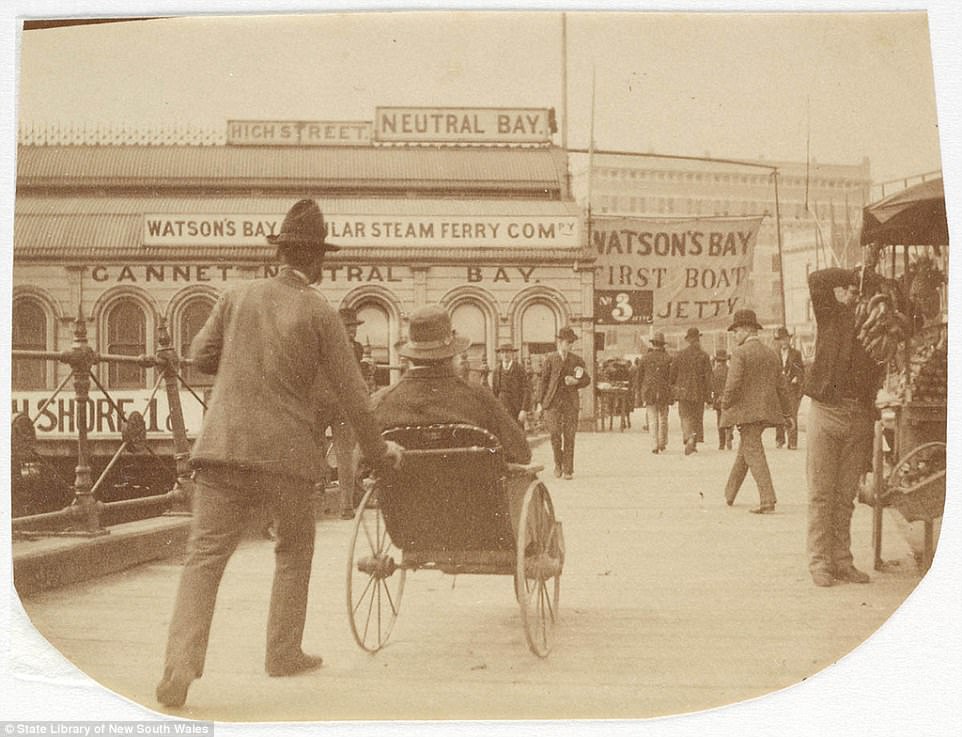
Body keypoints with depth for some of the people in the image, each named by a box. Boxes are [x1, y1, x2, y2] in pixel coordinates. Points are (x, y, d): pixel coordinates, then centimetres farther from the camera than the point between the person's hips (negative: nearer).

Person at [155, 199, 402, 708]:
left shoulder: (237, 296, 6)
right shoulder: (319, 314, -2)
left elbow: (201, 355, 9)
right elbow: (351, 393, 0)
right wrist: (377, 451, 11)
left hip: (224, 443, 2)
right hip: (285, 450, -2)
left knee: (205, 553, -1)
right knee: (294, 550, 18)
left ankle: (181, 663, -14)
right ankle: (283, 652, 24)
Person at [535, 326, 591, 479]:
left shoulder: (576, 360, 9)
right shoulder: (550, 359, 5)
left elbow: (587, 379, 15)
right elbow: (543, 381, 5)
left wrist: (576, 382, -7)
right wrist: (540, 402, 0)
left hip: (570, 402, 1)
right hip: (553, 402, -1)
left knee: (569, 437, -1)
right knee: (555, 434, -8)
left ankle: (568, 470, 5)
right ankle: (558, 463, 16)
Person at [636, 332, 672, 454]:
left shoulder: (645, 358, 2)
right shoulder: (668, 358, -1)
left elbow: (640, 377, 5)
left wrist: (640, 394, 13)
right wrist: (672, 396, 4)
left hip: (648, 392, 0)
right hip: (664, 392, 0)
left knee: (652, 420, 1)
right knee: (663, 419, 12)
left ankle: (655, 446, -4)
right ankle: (662, 444, 17)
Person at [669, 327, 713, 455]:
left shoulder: (679, 355, -2)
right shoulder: (704, 356, -4)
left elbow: (673, 375, 3)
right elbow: (708, 377, -6)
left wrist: (672, 392, 15)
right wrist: (708, 396, -2)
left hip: (683, 391, 0)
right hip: (699, 392, 1)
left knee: (685, 416, 2)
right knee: (698, 417, 12)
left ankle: (689, 437, -22)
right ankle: (695, 443, 14)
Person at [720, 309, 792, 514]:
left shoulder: (740, 352, -10)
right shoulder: (771, 353, 12)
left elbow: (733, 383, -19)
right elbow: (781, 385, 14)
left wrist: (725, 406, -8)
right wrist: (785, 412, 19)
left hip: (746, 411, -8)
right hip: (765, 410, 8)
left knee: (754, 453, -7)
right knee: (743, 452, 19)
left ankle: (768, 500, -14)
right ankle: (729, 494, 31)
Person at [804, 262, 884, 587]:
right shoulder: (831, 315, 4)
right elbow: (816, 280, -10)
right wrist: (858, 273, -5)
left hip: (859, 416, 2)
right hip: (826, 411, -2)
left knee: (846, 496, 8)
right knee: (821, 494, 0)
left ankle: (842, 560, 14)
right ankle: (819, 562, 5)